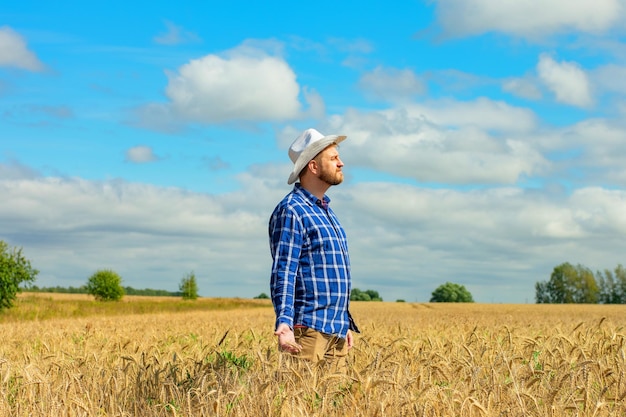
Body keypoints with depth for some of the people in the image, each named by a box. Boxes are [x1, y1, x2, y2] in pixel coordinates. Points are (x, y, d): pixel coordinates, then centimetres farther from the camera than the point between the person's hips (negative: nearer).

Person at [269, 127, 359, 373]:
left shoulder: (325, 210, 19)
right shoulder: (291, 211, -10)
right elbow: (283, 273, -17)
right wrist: (284, 323, -28)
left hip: (337, 334, 9)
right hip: (308, 332, -9)